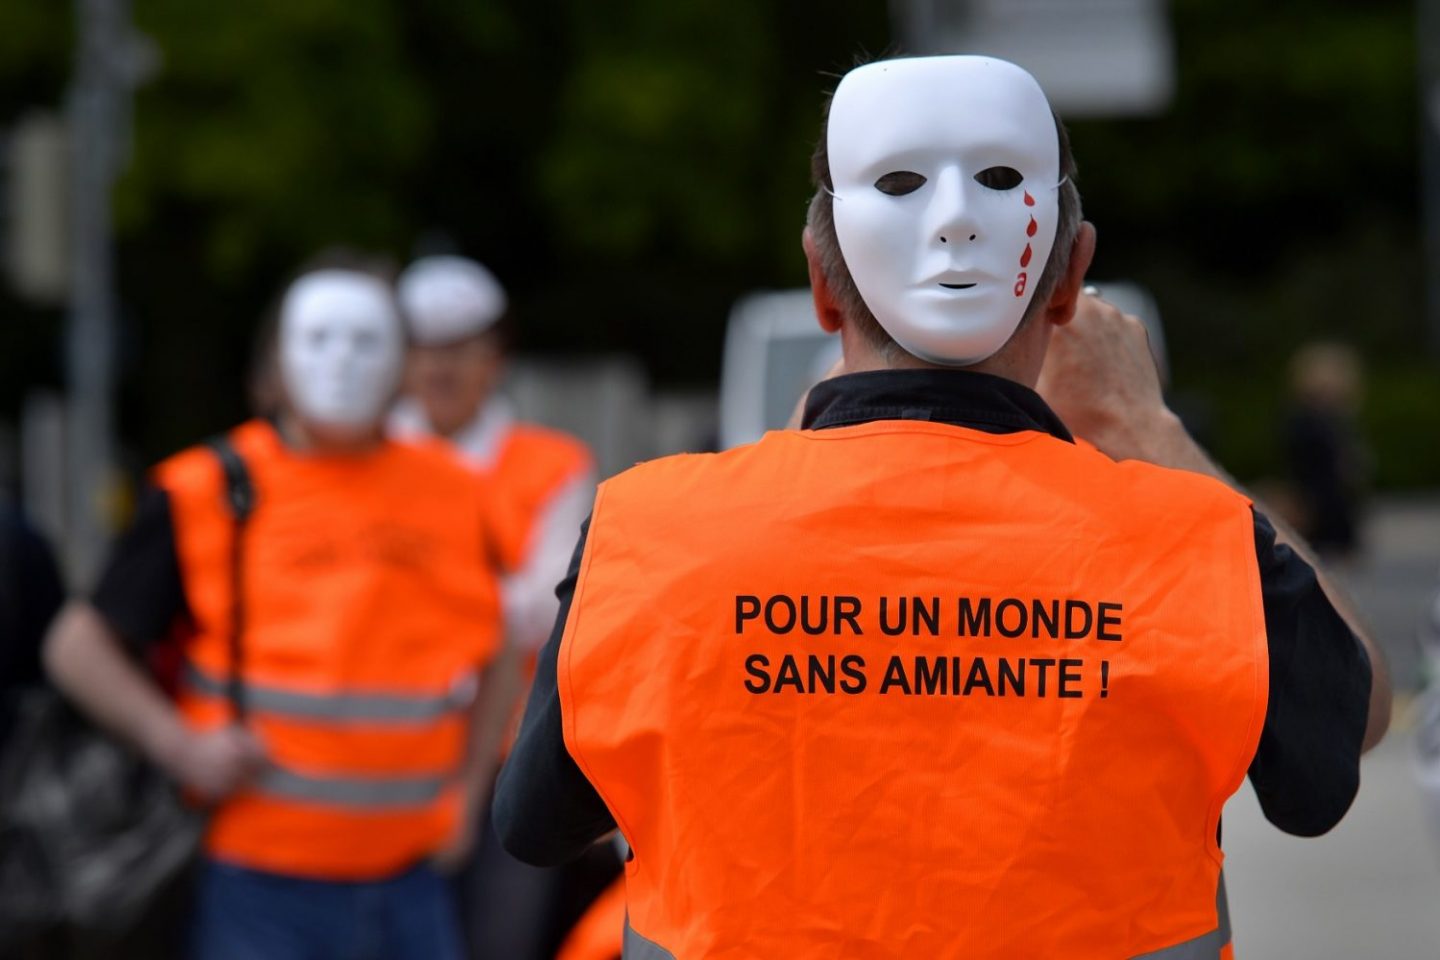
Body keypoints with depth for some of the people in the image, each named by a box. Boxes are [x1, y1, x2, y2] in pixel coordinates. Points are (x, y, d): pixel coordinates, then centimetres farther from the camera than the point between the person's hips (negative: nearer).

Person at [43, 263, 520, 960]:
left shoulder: (451, 493, 10)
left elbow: (495, 655, 24)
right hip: (262, 885, -4)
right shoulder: (206, 493, -1)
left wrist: (467, 791, 13)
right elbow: (78, 646, 1)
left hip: (409, 889, 4)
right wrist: (179, 745, -12)